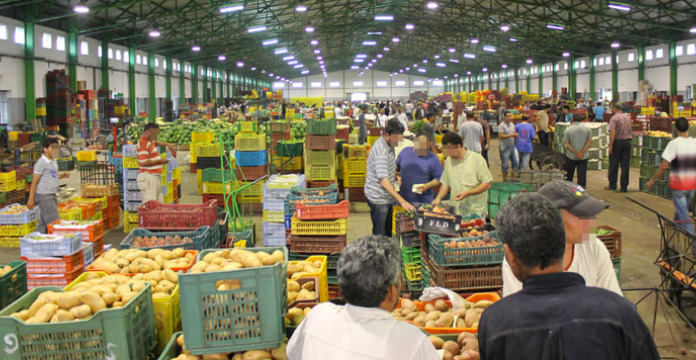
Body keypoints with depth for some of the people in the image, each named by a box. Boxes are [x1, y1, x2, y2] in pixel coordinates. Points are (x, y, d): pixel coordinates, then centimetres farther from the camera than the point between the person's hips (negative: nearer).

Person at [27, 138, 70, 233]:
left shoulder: (54, 161, 13)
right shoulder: (41, 162, -13)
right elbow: (34, 181, -11)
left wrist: (62, 175, 4)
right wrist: (31, 199, -11)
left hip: (52, 195, 8)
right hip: (44, 196, -8)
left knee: (43, 223, 12)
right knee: (53, 223, -7)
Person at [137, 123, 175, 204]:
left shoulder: (149, 141, 15)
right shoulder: (143, 143, -14)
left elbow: (155, 142, 42)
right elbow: (144, 162, -21)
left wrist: (167, 145, 31)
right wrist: (159, 161, -13)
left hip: (154, 177, 10)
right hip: (147, 177, -10)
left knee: (160, 202, 9)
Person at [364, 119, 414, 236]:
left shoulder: (390, 145, 4)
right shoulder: (381, 152, -27)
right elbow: (384, 181, -33)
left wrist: (395, 173, 5)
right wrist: (402, 201, -36)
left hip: (387, 196, 9)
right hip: (378, 199, -9)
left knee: (388, 232, 18)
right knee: (379, 235, 0)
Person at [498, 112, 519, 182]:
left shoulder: (512, 125, 13)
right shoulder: (501, 126, -11)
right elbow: (500, 136, -20)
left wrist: (516, 135, 4)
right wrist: (511, 135, -23)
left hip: (512, 146, 7)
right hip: (505, 147, -7)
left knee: (516, 162, 6)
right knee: (505, 165, 0)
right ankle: (505, 179, 10)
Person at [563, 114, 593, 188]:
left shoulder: (568, 130, -5)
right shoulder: (587, 129, 0)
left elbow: (566, 143, -10)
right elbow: (589, 142, -6)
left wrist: (575, 152, -12)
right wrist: (582, 152, -11)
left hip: (571, 156, -1)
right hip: (583, 157, 1)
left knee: (569, 175, 14)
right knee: (582, 175, 2)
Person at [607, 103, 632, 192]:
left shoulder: (614, 118, -10)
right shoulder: (627, 117, 10)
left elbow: (612, 132, -19)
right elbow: (630, 131, 18)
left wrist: (610, 145, -20)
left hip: (617, 142, -5)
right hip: (627, 141, 5)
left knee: (613, 165, 5)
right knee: (625, 165, 5)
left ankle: (612, 185, 9)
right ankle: (624, 187, 5)